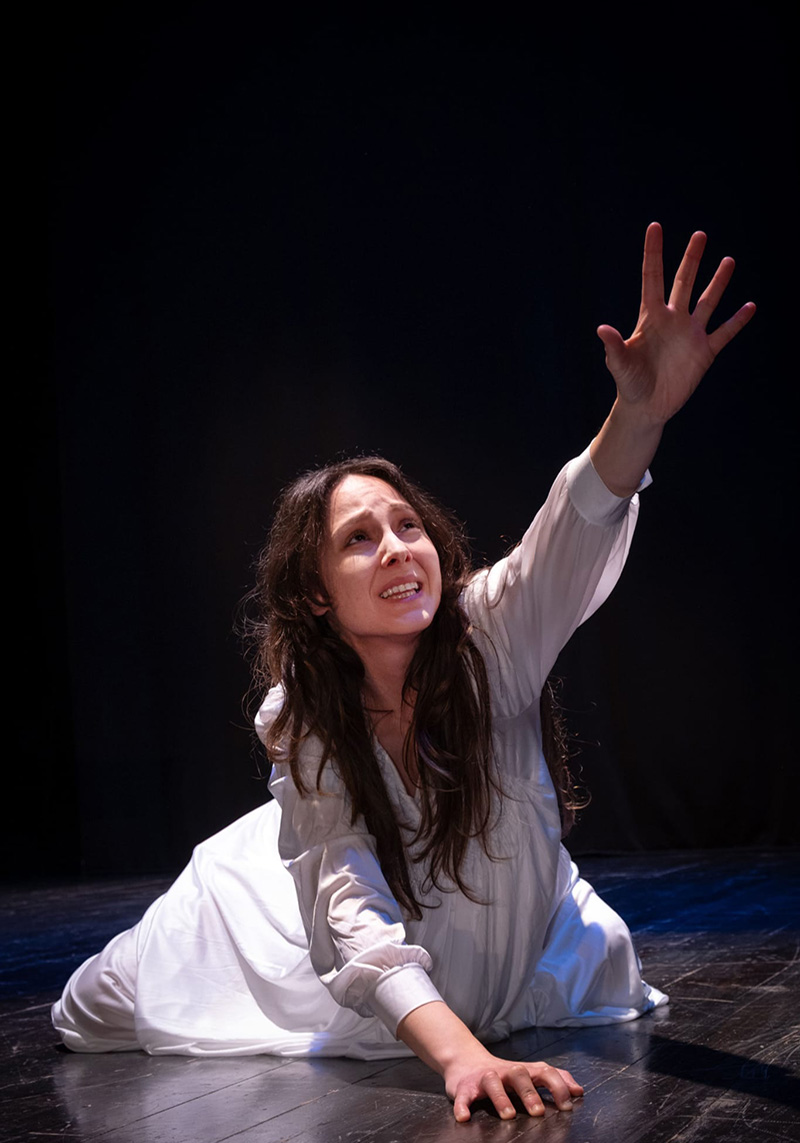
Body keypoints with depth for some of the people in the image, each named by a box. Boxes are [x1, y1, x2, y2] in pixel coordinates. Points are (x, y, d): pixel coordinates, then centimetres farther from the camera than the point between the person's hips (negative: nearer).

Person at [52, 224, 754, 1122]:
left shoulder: (491, 634, -26)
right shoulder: (300, 720, -27)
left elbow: (573, 542, -48)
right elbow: (355, 909, -38)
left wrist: (641, 413, -69)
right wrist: (459, 1053, -55)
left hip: (517, 943, 1)